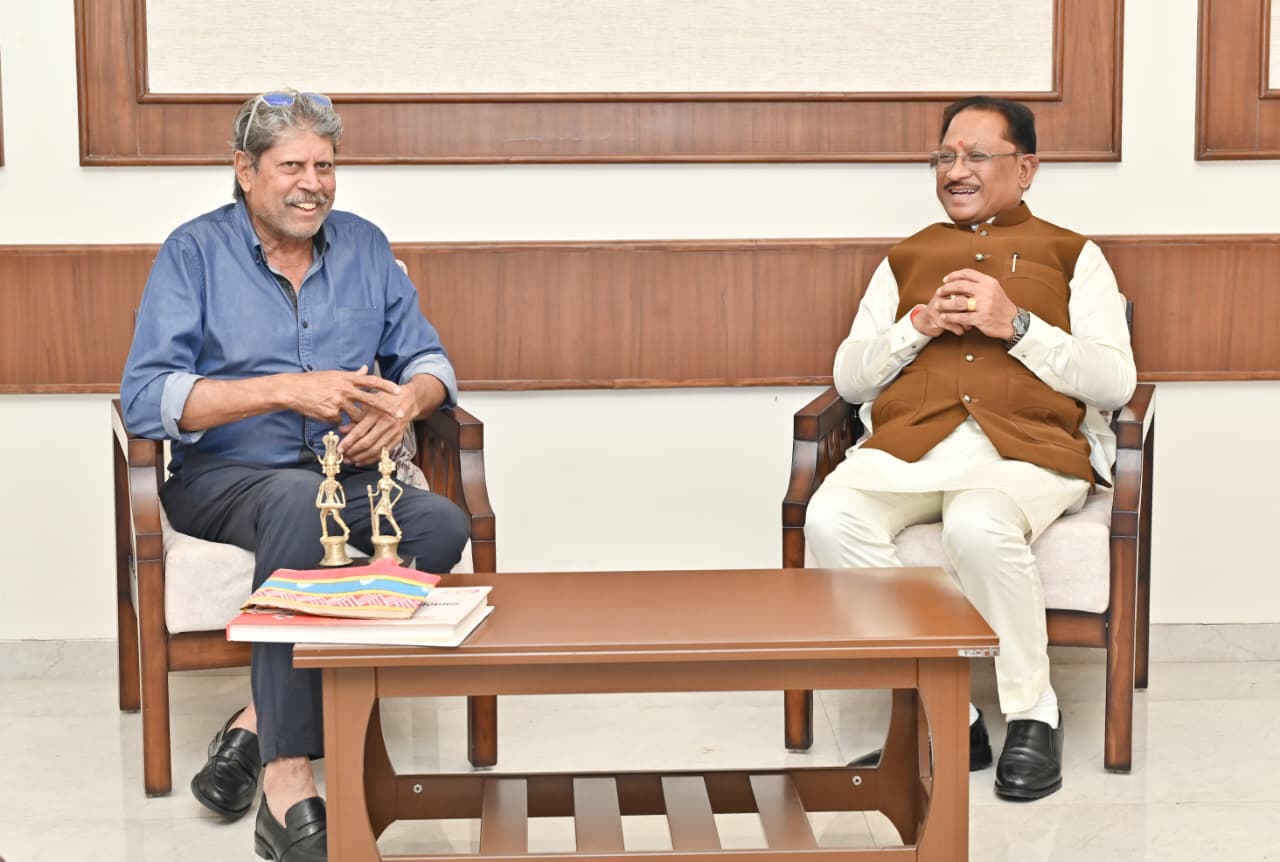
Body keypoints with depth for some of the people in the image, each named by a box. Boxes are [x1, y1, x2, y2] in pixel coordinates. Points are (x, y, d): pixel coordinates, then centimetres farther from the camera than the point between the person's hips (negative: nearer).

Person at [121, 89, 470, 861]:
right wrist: (287, 391, -22)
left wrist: (406, 402, -12)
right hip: (225, 477, -4)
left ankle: (264, 718, -21)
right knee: (301, 502, -39)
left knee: (443, 525, -27)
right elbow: (147, 398, -13)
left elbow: (427, 359, 14)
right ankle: (288, 782, -39)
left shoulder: (364, 246, 11)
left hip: (348, 475, 4)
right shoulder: (195, 253, -2)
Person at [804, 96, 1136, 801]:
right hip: (908, 444, 3)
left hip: (1029, 448, -3)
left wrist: (1015, 325, -5)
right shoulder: (906, 259, 28)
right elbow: (848, 378, 19)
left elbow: (1115, 383, 6)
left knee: (979, 527, -39)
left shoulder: (1072, 256, 20)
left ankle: (1033, 715, -17)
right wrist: (920, 326, 2)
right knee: (830, 519, -31)